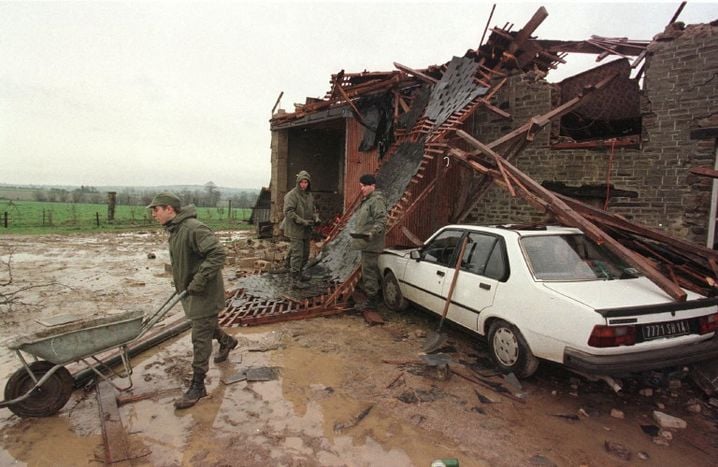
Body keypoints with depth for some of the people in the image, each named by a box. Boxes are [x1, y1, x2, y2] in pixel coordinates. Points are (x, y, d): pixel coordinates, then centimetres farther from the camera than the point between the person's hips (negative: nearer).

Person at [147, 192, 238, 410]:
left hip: (205, 293, -9)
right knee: (205, 326, 27)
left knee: (200, 338, -2)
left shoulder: (194, 228, -25)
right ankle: (227, 341, 55)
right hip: (190, 291, 10)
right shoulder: (174, 229, 7)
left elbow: (218, 253, -31)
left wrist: (199, 280, -29)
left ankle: (197, 386, 10)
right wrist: (180, 282, 16)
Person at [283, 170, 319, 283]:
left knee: (305, 254, 15)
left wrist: (316, 218, 0)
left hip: (306, 230, 8)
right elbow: (288, 212, -21)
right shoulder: (292, 195, -13)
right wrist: (302, 221, -26)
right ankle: (295, 278, -4)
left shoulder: (309, 195, 11)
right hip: (295, 230, -8)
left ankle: (299, 272, 30)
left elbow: (313, 209, 21)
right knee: (297, 254, -9)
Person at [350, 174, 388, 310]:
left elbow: (381, 221, -25)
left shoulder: (377, 200, -15)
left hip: (371, 244, -11)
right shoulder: (366, 200, 18)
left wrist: (372, 233, -36)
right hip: (366, 244, 11)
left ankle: (371, 300, 3)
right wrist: (360, 234, 28)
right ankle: (377, 296, 30)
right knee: (372, 271, 18)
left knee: (369, 271, -6)